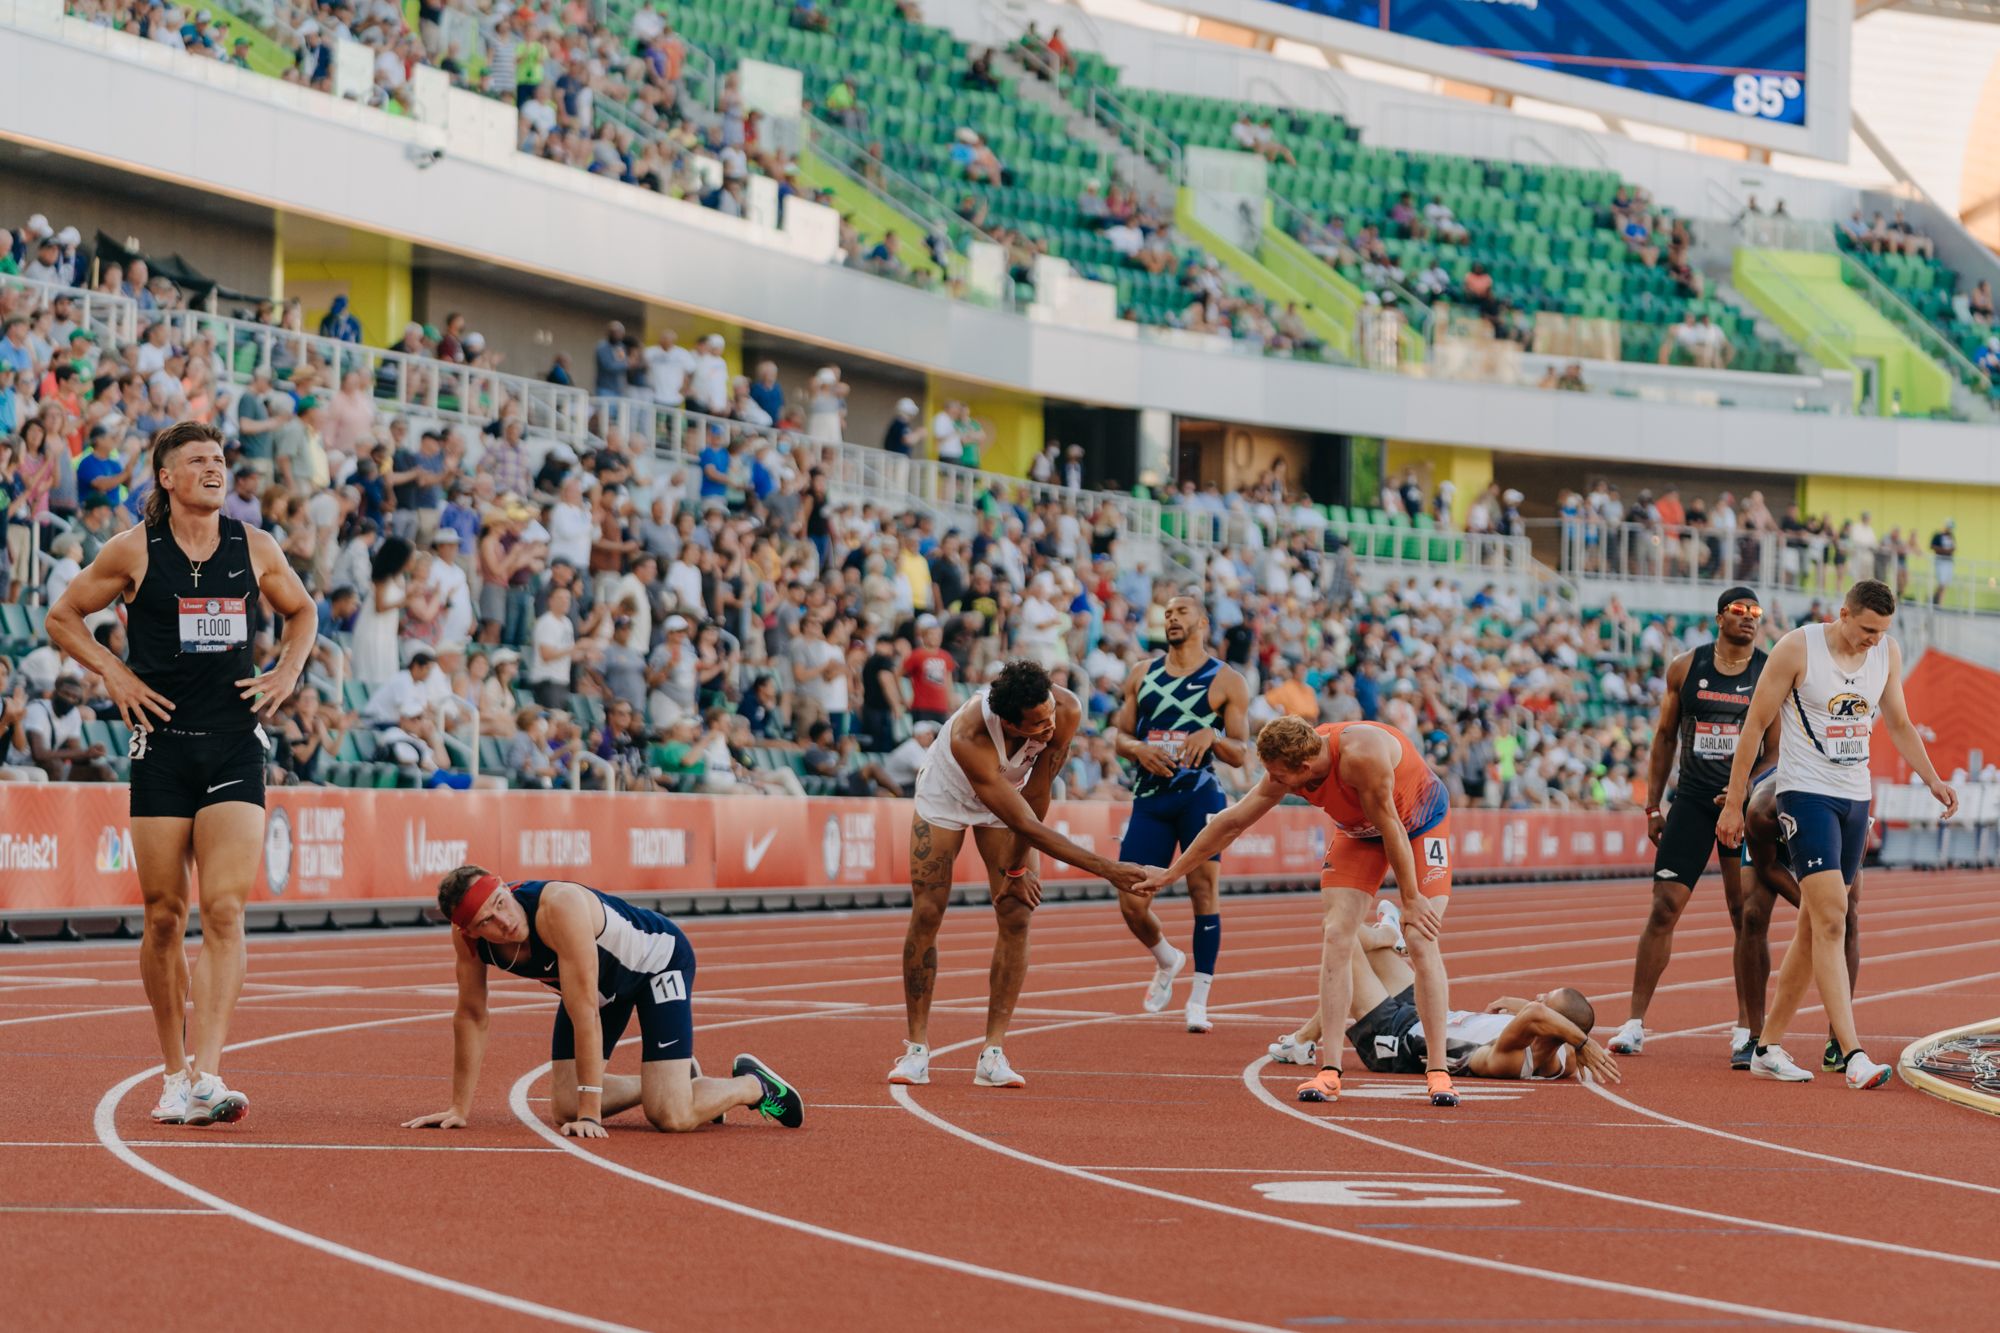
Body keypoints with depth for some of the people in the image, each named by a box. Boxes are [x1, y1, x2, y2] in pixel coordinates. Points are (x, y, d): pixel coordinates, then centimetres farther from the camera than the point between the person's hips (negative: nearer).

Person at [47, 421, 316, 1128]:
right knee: (164, 917, 3)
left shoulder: (255, 549, 6)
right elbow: (63, 617, 11)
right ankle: (175, 1075, 16)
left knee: (225, 911, -13)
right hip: (162, 747, -1)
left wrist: (288, 672, 8)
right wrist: (114, 673, -1)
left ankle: (207, 1077, -18)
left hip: (235, 747, 1)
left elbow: (302, 611, 24)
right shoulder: (134, 551, 0)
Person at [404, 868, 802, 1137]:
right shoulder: (467, 937, -23)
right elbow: (470, 1016, -8)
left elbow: (584, 1010, -41)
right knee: (567, 1110, -1)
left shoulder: (559, 906, -42)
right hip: (604, 983, 7)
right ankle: (667, 1080, 24)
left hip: (658, 959, -7)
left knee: (670, 1117, -19)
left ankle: (752, 1084, 12)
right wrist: (460, 1109, -8)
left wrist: (590, 1113, -39)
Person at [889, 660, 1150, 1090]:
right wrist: (1106, 869, -41)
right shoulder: (969, 737, -43)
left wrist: (1018, 867, -12)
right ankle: (917, 1046, 2)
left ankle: (993, 1053, -7)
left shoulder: (1066, 711, -34)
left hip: (1009, 792, 3)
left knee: (1017, 916, -8)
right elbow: (1024, 824, -40)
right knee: (926, 914, -9)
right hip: (945, 793, -3)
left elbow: (1037, 794, -19)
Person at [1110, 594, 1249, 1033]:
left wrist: (1211, 737, -19)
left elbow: (1240, 754, 1)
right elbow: (1119, 734, 16)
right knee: (1131, 903, -1)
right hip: (1149, 798, 3)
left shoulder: (1226, 681, 3)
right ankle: (1167, 961, 29)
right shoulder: (1142, 675, 14)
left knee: (1203, 889, -9)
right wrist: (1137, 748, -7)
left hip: (1199, 795, -3)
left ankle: (1199, 1000, -3)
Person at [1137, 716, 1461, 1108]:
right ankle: (1329, 1071, -11)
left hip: (1421, 823, -5)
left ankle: (1437, 1070, -9)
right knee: (1335, 936, -10)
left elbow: (1392, 829, -30)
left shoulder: (1360, 755, -41)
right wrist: (1171, 873, -1)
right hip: (1359, 832, 5)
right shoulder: (1286, 772, -21)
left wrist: (1411, 900, -21)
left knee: (1422, 942, -15)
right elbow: (1231, 823, -8)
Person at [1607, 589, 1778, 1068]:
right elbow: (1666, 737, 12)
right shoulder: (1685, 668, 5)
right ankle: (1635, 1022, 2)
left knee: (1747, 914, -1)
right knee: (1664, 907, -3)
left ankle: (1747, 1029, 4)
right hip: (1692, 800, 1)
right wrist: (1654, 804, 8)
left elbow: (1775, 754, 0)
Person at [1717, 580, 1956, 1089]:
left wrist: (1932, 779, 8)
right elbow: (1754, 726, -7)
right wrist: (1734, 803, -7)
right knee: (1830, 918, -17)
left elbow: (1900, 723, 20)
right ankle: (1851, 1055, -23)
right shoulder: (1797, 648, -11)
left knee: (1815, 927, 9)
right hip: (1806, 793, -7)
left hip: (1855, 798, 7)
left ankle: (1768, 1045, 17)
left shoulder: (1888, 654, 6)